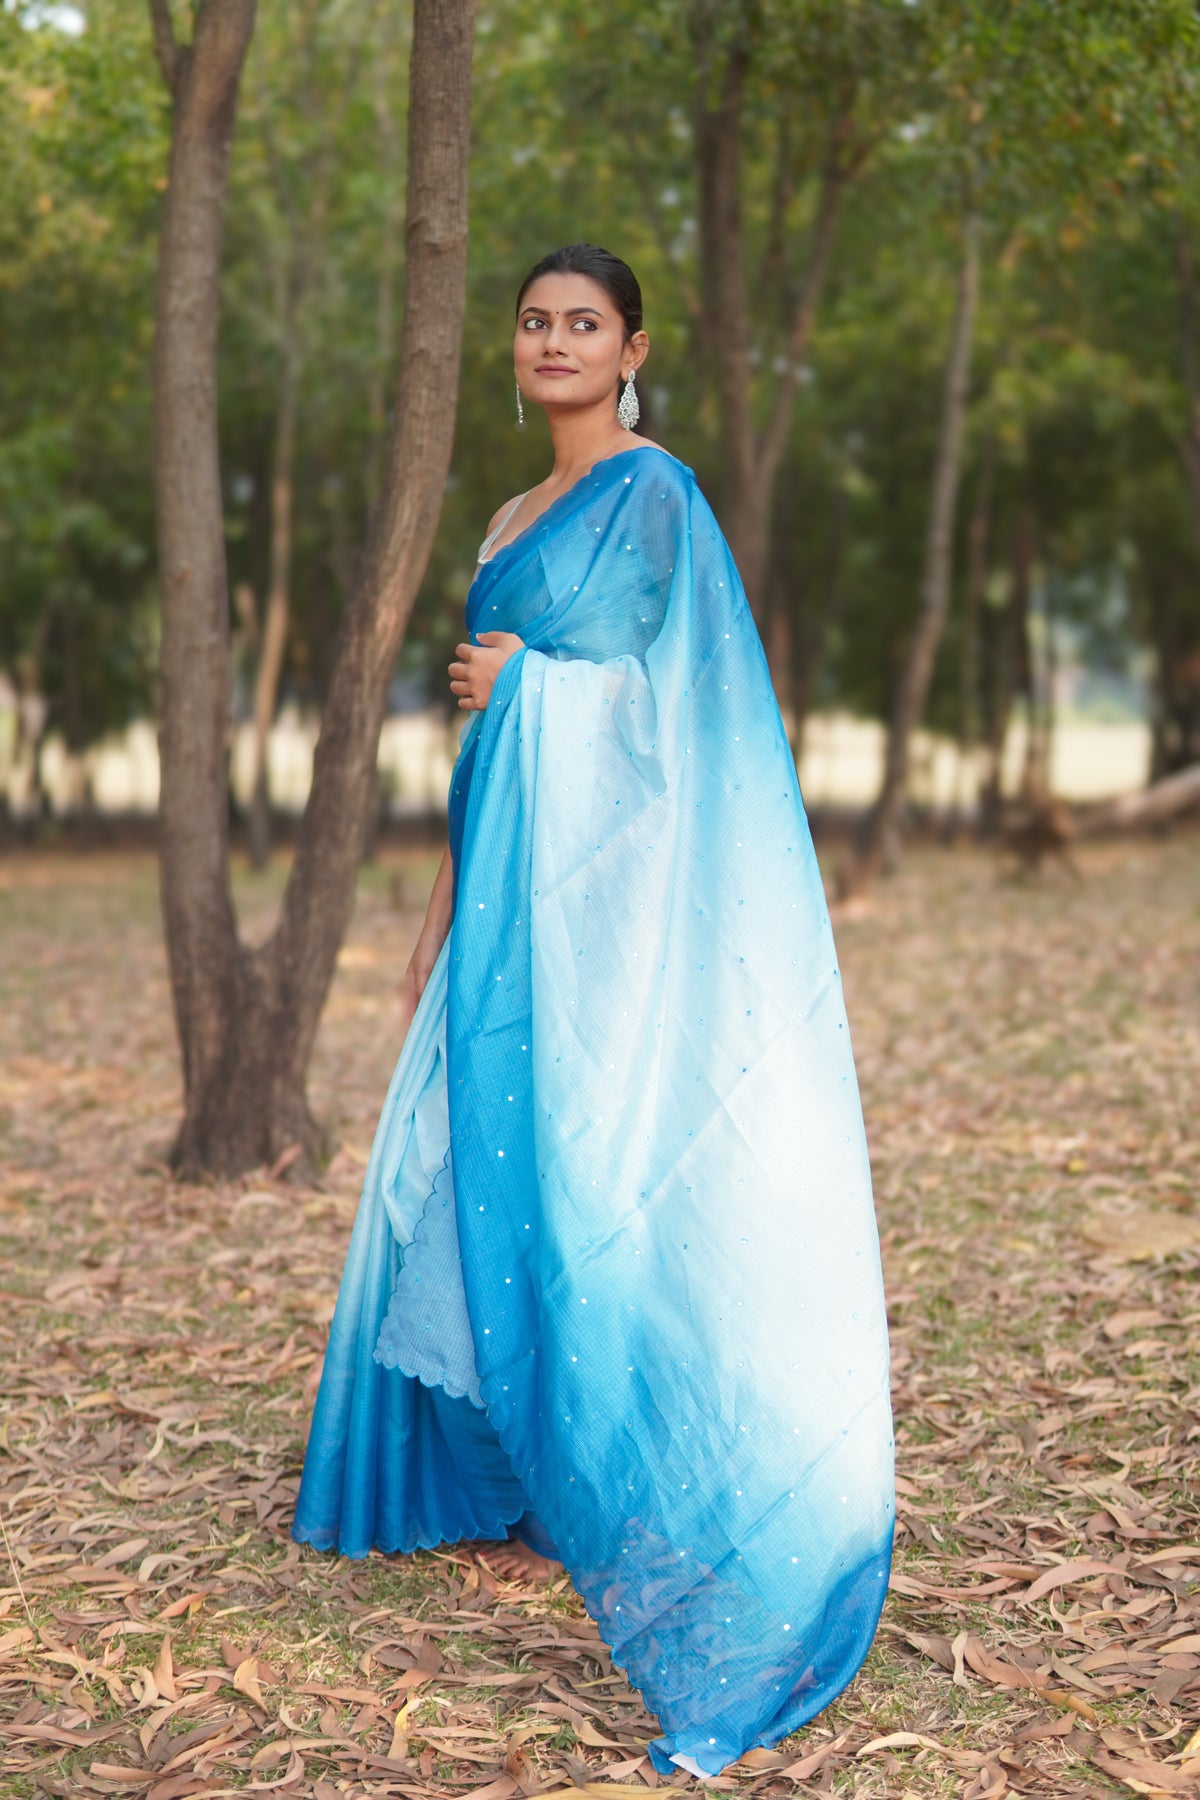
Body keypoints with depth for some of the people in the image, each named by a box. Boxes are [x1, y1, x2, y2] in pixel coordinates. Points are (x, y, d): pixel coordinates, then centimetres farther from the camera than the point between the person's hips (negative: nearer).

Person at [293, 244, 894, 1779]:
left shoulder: (649, 492, -6)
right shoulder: (514, 518, 19)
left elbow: (632, 693, -14)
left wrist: (512, 679, 0)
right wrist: (444, 909, 19)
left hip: (597, 888, -9)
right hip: (512, 888, 9)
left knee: (564, 1165, -6)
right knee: (480, 1171, 11)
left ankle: (590, 1498, 4)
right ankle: (501, 1475, 23)